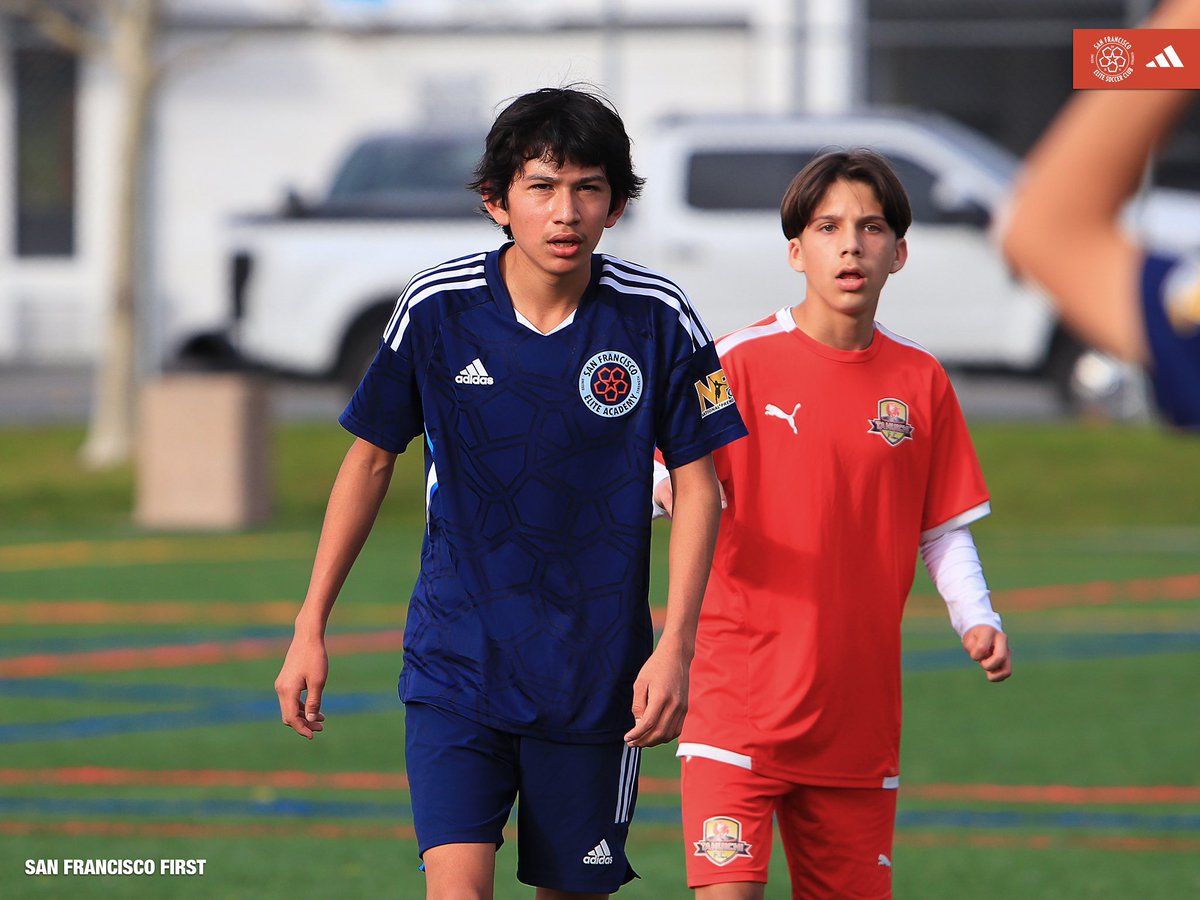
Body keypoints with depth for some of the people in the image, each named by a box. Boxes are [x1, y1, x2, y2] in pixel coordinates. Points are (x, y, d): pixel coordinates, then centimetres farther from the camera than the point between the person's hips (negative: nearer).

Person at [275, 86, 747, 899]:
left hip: (595, 675, 1)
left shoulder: (658, 320, -7)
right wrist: (311, 628, 7)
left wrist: (675, 647, -9)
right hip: (455, 657, -1)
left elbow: (697, 484, 1)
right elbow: (371, 459, 6)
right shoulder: (437, 308, -6)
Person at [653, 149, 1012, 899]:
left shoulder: (920, 382, 7)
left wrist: (976, 619, -4)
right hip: (741, 694, -4)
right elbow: (677, 482, -4)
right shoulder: (743, 362, -3)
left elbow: (944, 528, 12)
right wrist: (677, 491, -28)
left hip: (859, 716, 4)